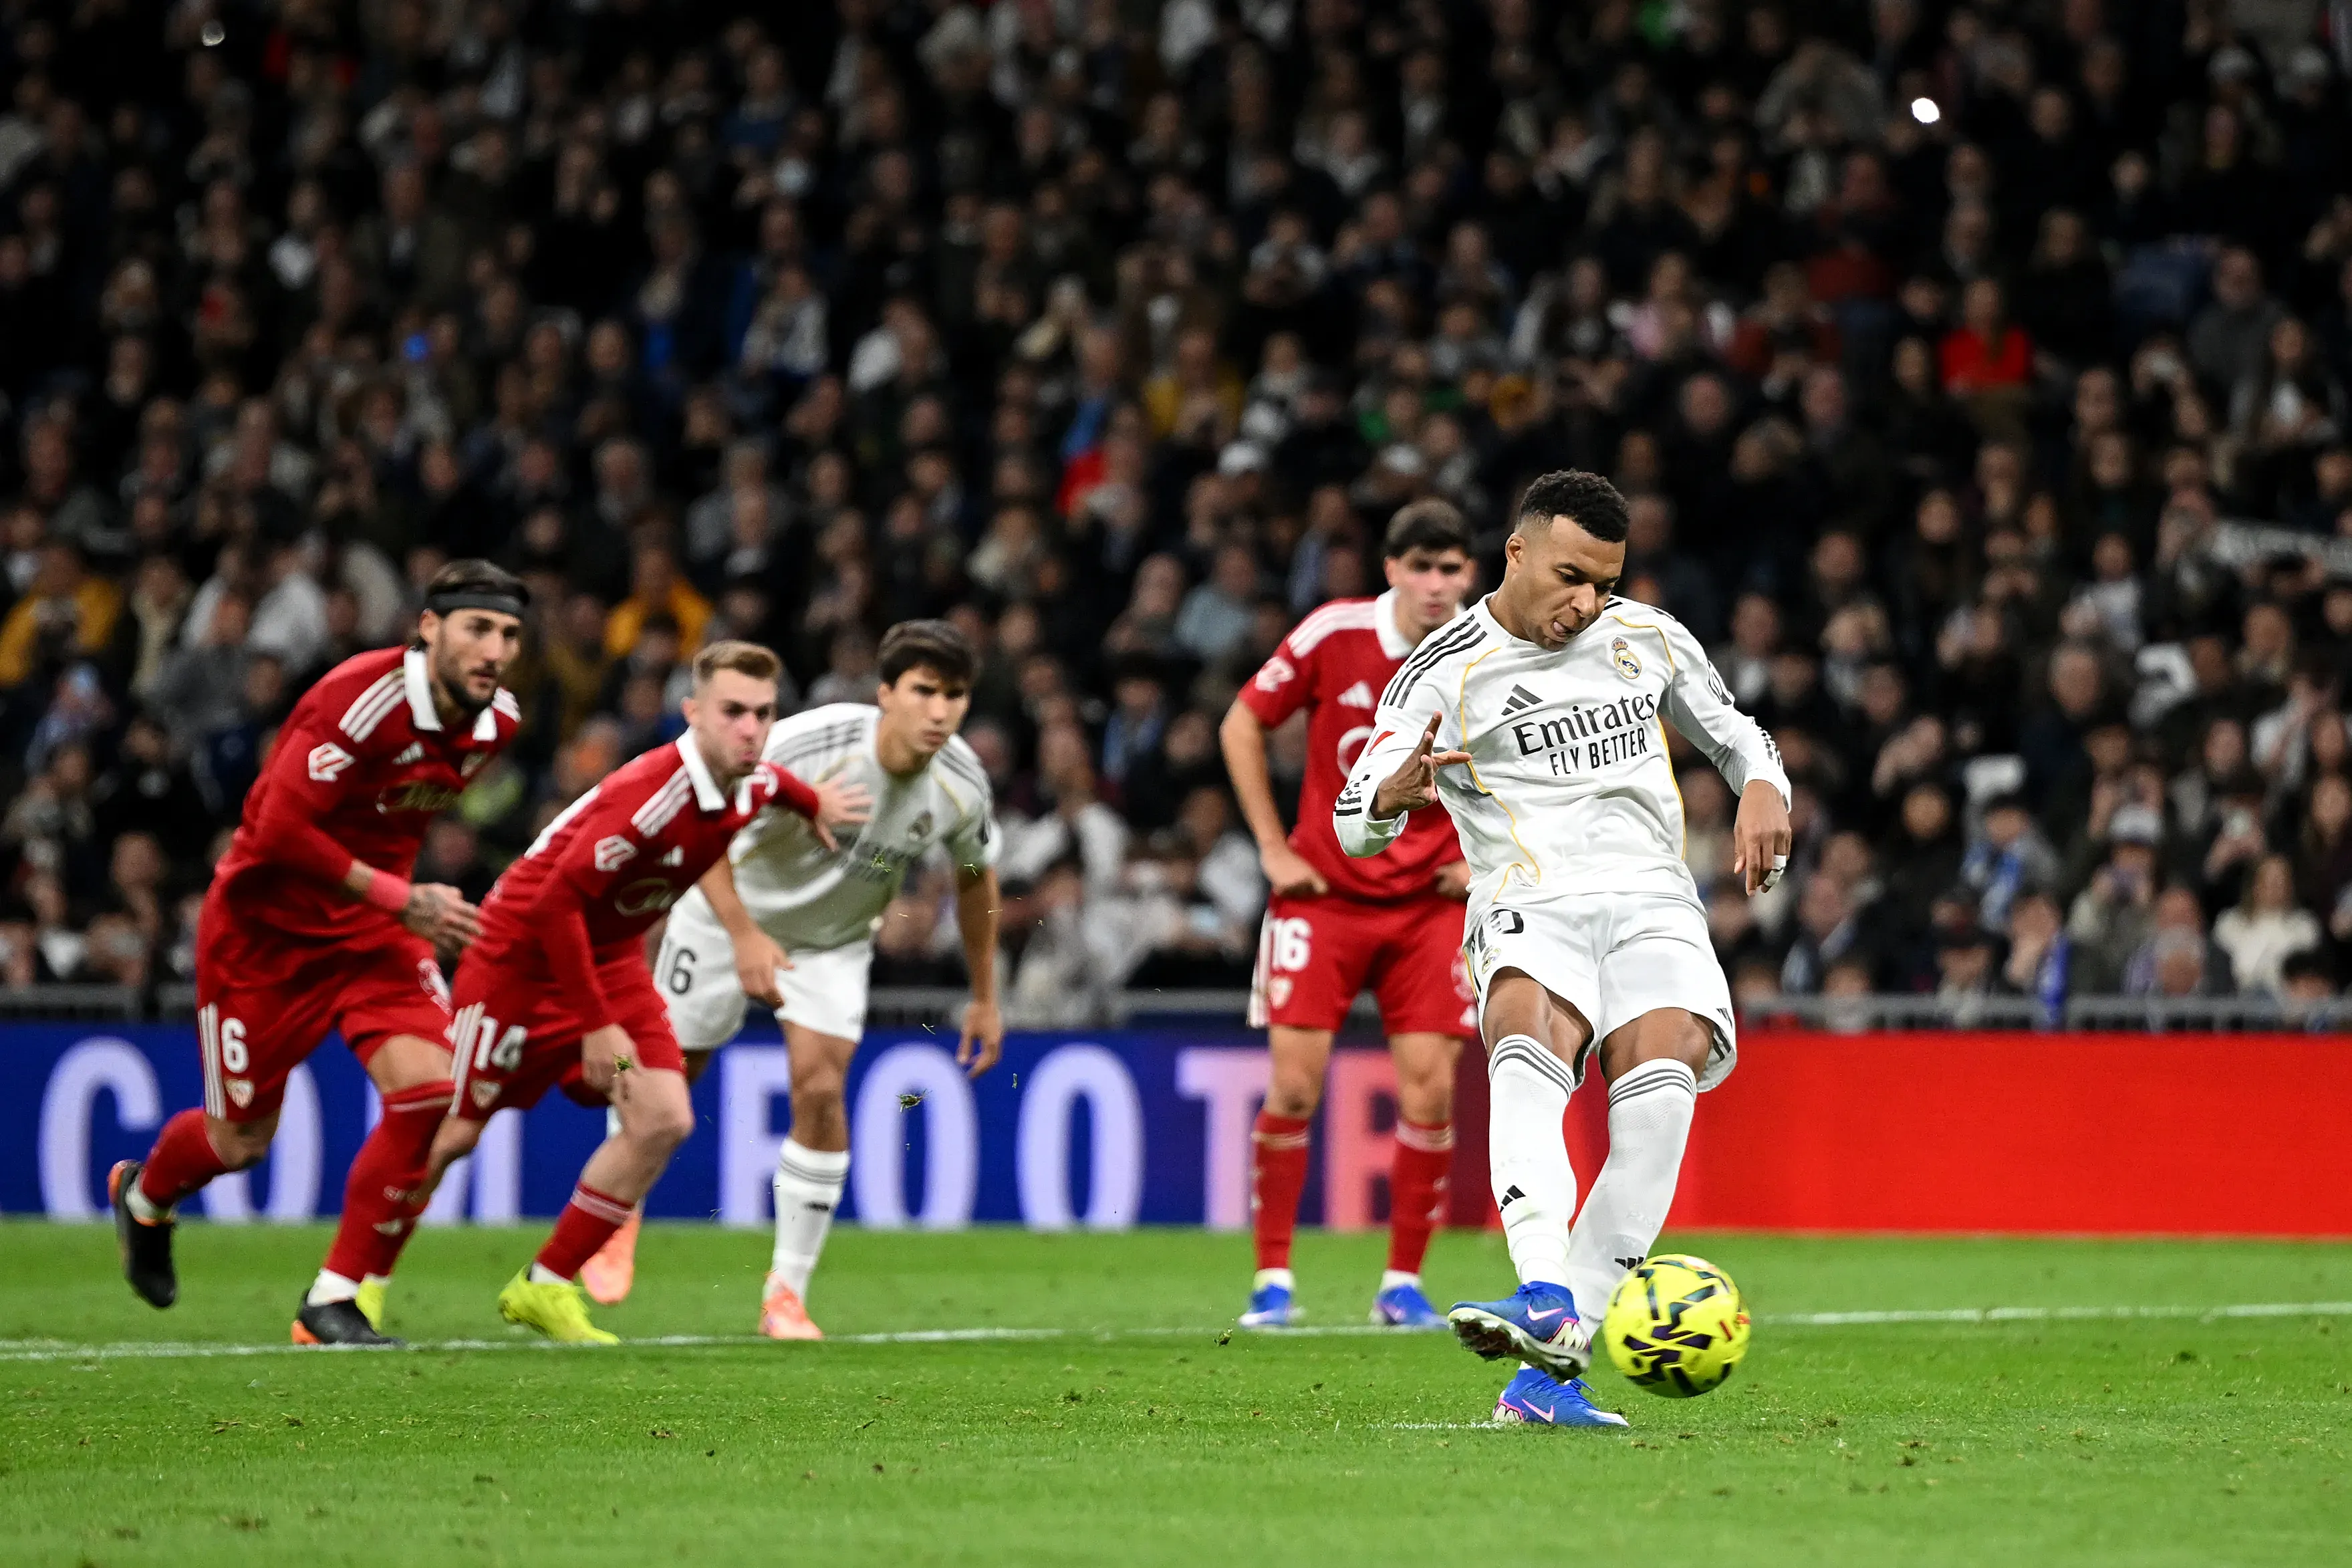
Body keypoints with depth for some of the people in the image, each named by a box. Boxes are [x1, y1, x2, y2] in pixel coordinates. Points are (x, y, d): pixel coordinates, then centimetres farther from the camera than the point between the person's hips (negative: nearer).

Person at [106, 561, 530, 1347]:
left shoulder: (496, 721, -4)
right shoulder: (360, 701, -28)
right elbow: (281, 830, -28)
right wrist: (399, 898, -25)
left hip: (374, 926, 6)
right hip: (268, 924, -5)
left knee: (430, 1093, -18)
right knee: (241, 1141, 7)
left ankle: (333, 1304, -5)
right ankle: (144, 1197, 45)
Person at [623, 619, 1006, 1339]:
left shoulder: (962, 785, -19)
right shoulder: (808, 746, -34)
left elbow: (975, 876, 2)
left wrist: (985, 998, 7)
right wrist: (744, 935, -36)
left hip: (836, 939, 2)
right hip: (733, 911, -2)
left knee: (820, 1088, -15)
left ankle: (787, 1292, -4)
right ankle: (619, 1218, 37)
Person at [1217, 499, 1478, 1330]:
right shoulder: (1333, 634, -9)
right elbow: (1241, 727, 1)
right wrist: (1273, 849, -3)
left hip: (1431, 901, 1)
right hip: (1324, 891, -1)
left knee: (1429, 1091, -6)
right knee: (1294, 1087, -7)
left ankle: (1403, 1283, 7)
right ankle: (1272, 1278, 5)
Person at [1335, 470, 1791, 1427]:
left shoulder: (1648, 639, 15)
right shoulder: (1445, 674, 3)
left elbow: (1732, 734, 29)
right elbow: (1354, 823, -5)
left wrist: (1763, 789, 6)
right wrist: (1395, 792, -29)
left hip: (1653, 906, 2)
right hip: (1530, 907, -2)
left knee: (1659, 1088, -27)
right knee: (1528, 1047, -37)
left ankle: (1550, 1369, -30)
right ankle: (1546, 1294, -54)